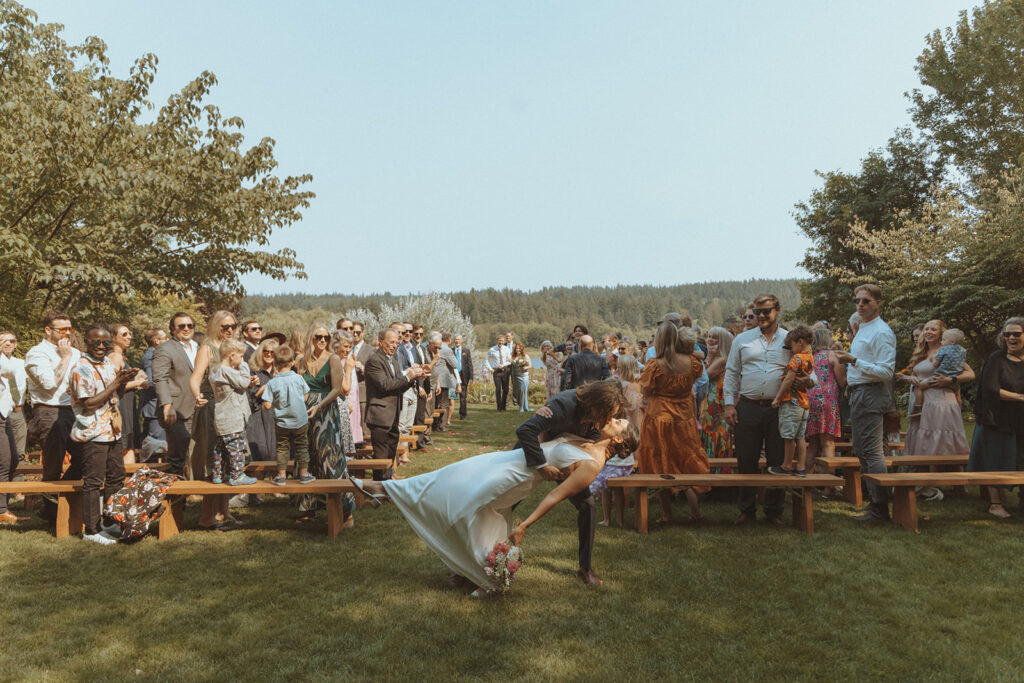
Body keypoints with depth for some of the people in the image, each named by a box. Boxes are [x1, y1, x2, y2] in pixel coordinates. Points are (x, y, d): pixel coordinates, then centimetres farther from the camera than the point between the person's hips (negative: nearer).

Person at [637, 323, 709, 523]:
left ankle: (667, 514, 13)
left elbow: (646, 392, -7)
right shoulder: (691, 362, -5)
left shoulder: (655, 365, -15)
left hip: (659, 418, -3)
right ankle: (695, 511, 14)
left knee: (660, 465, 7)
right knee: (688, 461, 14)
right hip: (685, 418, 3)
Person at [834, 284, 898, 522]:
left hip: (870, 395, -11)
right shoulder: (862, 329, 17)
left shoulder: (881, 333, -14)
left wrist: (853, 361, -24)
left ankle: (880, 509, -3)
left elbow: (886, 372, -21)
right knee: (861, 451, 16)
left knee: (872, 453, -8)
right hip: (858, 394, 11)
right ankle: (875, 501, 26)